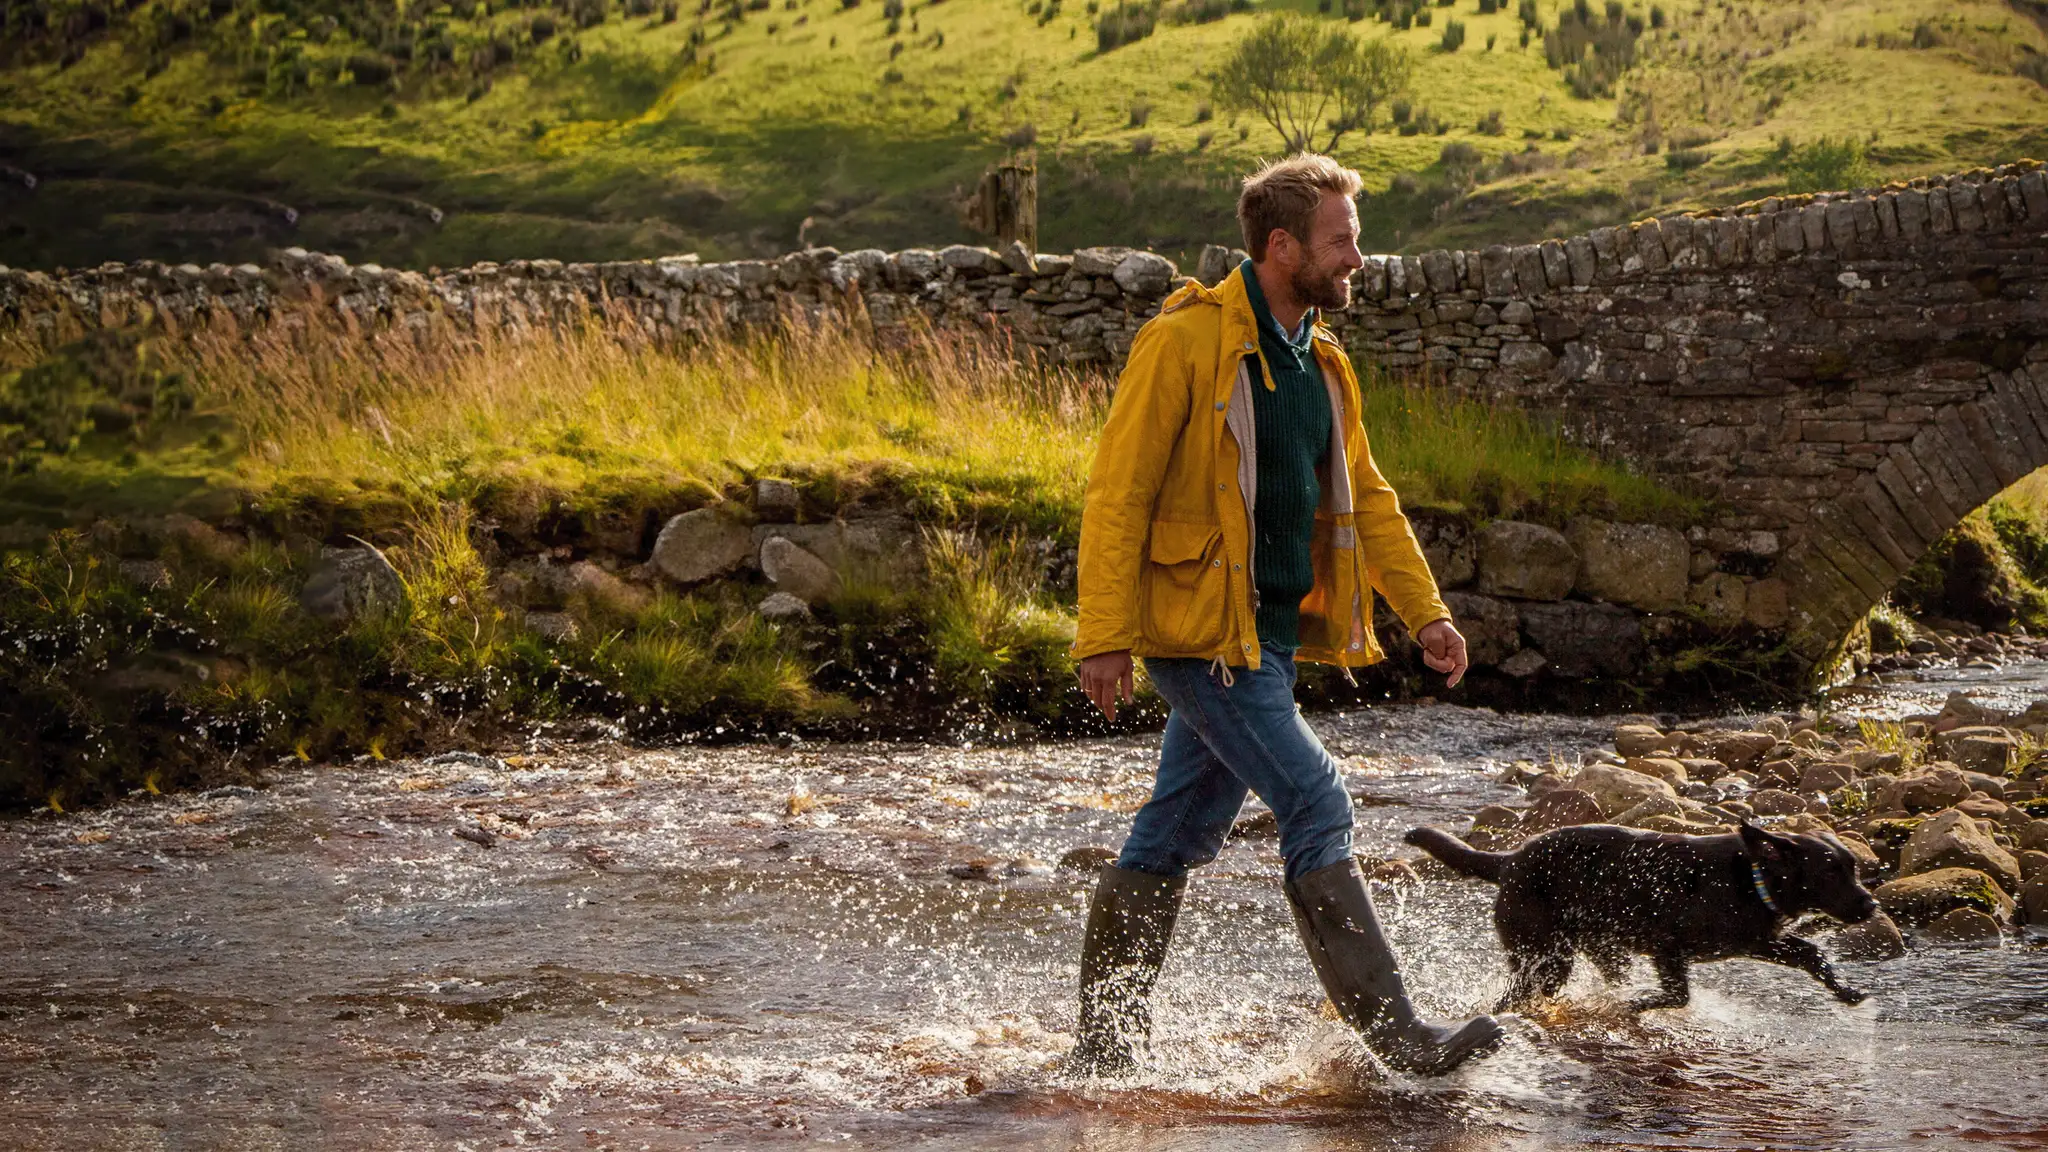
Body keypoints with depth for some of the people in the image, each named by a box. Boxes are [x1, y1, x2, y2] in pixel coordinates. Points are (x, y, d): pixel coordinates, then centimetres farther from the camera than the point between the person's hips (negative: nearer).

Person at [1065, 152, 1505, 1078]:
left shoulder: (1319, 361, 13)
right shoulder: (1186, 343, -13)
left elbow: (1364, 496, 21)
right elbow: (1117, 493, -15)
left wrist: (1424, 611, 13)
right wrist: (1105, 637, -19)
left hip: (1269, 629, 9)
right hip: (1200, 627, -9)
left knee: (1176, 835, 13)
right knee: (1316, 807, -12)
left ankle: (1103, 1045, 21)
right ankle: (1396, 1035, -9)